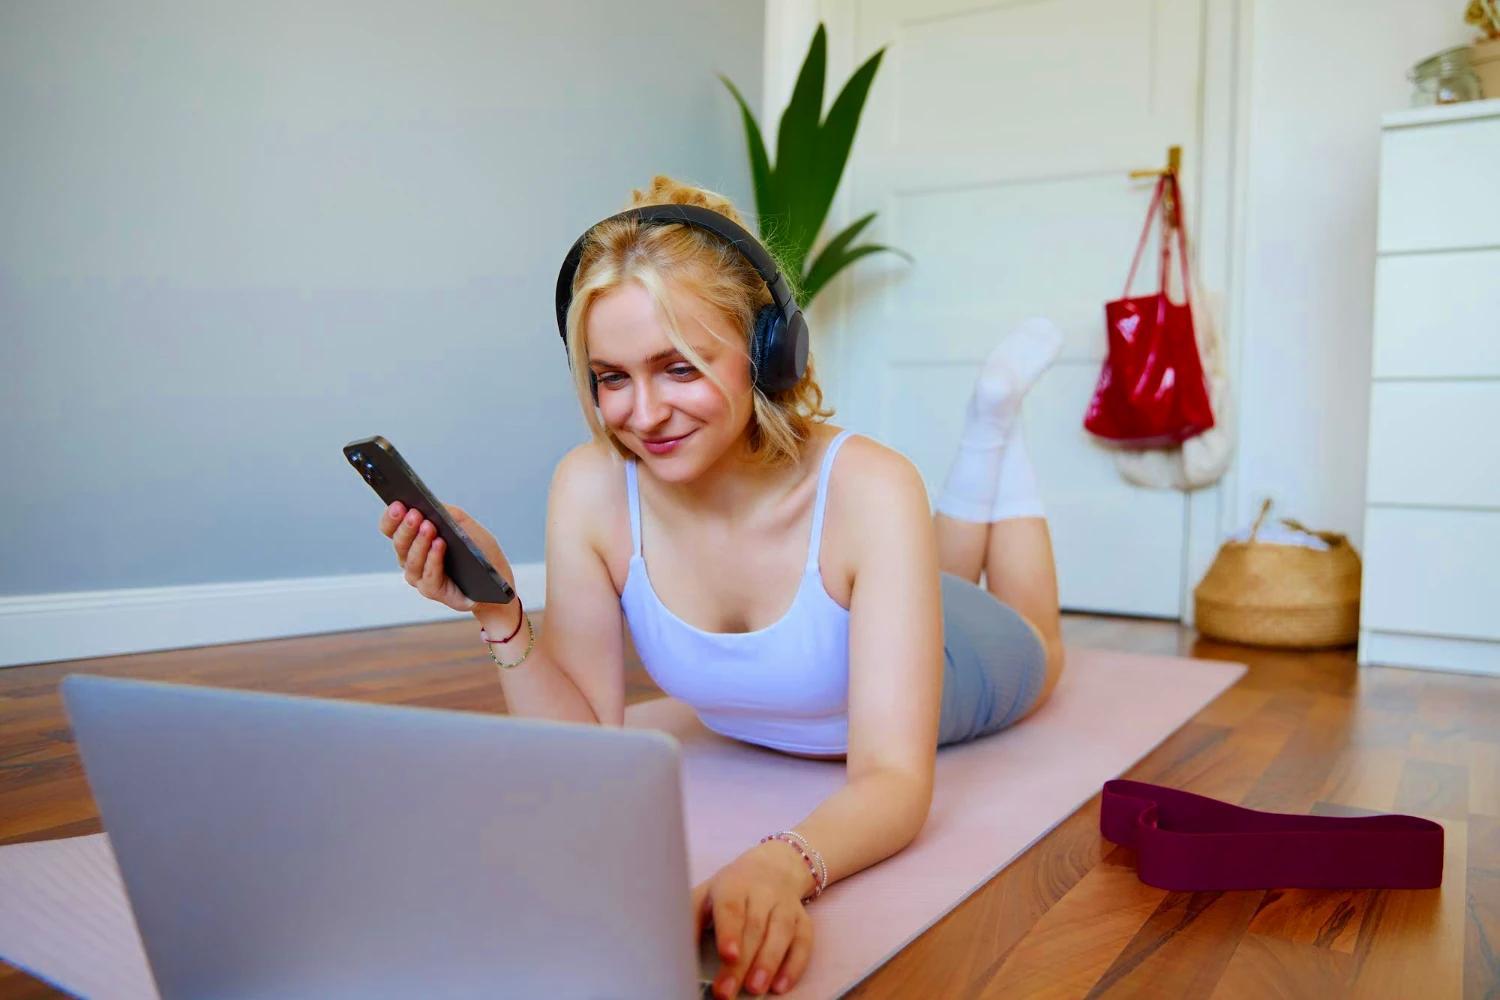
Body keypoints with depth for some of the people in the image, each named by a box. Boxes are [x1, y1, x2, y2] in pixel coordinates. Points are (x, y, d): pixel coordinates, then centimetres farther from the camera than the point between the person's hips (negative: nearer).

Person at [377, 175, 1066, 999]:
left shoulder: (866, 488, -42)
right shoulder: (589, 489, -32)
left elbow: (894, 781, -45)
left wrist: (782, 866, -66)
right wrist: (500, 616, -42)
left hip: (948, 672, -2)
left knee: (1030, 651, 35)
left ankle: (995, 410, 40)